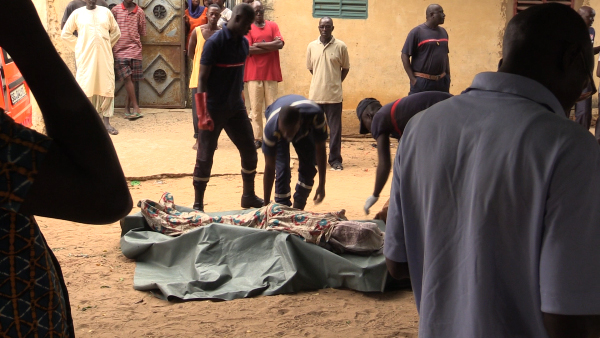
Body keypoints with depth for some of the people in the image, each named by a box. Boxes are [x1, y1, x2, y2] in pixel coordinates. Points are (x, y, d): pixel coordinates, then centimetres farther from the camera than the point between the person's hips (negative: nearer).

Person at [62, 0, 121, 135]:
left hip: (105, 57, 2)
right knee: (85, 88, -2)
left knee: (107, 87, -2)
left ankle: (106, 122, 3)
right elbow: (65, 33, 10)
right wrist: (78, 47, 3)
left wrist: (107, 46, 8)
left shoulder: (106, 12, 9)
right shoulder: (77, 13, 5)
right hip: (85, 57, -2)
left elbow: (116, 32, 17)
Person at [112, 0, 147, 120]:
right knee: (127, 78, -10)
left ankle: (127, 109, 9)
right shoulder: (115, 10, 3)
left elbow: (142, 32, 12)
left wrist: (132, 36, 5)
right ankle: (136, 108, -7)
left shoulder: (139, 12, 6)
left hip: (134, 50, 2)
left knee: (131, 80, 3)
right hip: (119, 50, -2)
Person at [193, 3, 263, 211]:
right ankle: (198, 204, 8)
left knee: (249, 151, 10)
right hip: (214, 109, -7)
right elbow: (202, 78, -15)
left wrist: (240, 100, 17)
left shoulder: (244, 43, 6)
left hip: (236, 107, 7)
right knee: (205, 157, -1)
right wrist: (202, 112, -21)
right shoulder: (215, 42, -15)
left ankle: (249, 196, 26)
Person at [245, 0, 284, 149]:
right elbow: (249, 49, -11)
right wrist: (271, 45, -8)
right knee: (255, 107, -1)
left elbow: (280, 44, -5)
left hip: (271, 72, 2)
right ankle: (257, 138, 3)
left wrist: (259, 44, -8)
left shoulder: (273, 26, 10)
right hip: (254, 73, -2)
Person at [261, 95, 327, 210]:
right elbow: (269, 168, -35)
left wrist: (321, 186, -25)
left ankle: (298, 208, 10)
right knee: (282, 168, -18)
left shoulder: (315, 115, -44)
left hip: (306, 128, 2)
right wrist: (266, 204, -32)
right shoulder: (271, 128, -44)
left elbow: (320, 150, -29)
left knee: (308, 167, -6)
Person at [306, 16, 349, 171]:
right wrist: (321, 82, 11)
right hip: (315, 94, 2)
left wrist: (336, 83, 5)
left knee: (335, 129, 2)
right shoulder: (311, 46, 4)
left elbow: (345, 68, 7)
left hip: (334, 95, -2)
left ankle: (335, 159, 11)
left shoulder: (340, 46, -2)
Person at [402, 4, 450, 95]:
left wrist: (448, 76, 14)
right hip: (422, 82, -5)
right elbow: (405, 55, -6)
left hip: (442, 81, 5)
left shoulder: (443, 32, 12)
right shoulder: (417, 32, -5)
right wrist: (412, 79, -11)